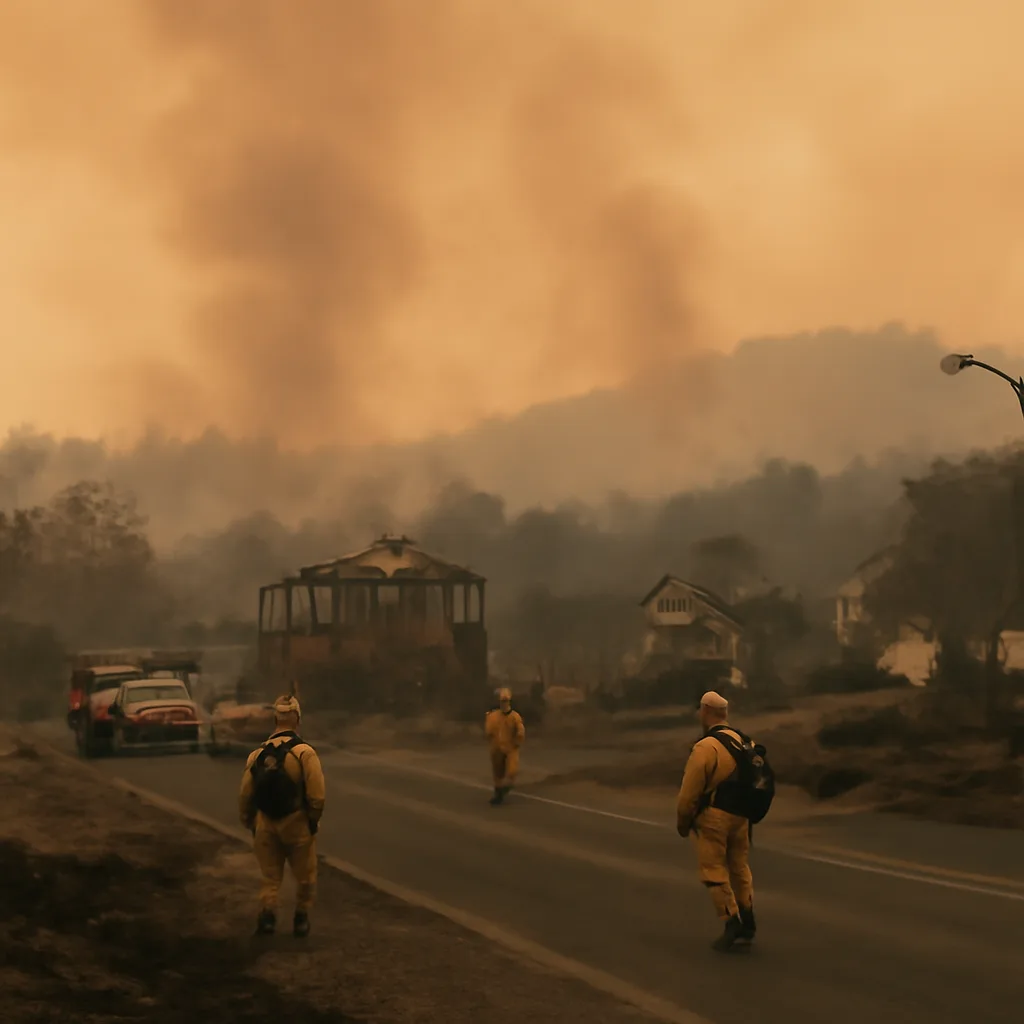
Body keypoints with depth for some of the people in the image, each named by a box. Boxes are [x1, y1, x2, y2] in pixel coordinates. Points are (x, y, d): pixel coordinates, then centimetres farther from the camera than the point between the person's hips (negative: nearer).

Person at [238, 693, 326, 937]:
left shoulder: (258, 754, 0)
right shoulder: (304, 752, -13)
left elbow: (245, 795, 1)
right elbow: (316, 795, -19)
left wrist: (249, 823, 15)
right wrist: (313, 820, -3)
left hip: (265, 826, 3)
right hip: (297, 825, -3)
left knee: (270, 877, 13)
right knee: (305, 877, 16)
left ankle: (268, 914, -6)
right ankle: (301, 920, 22)